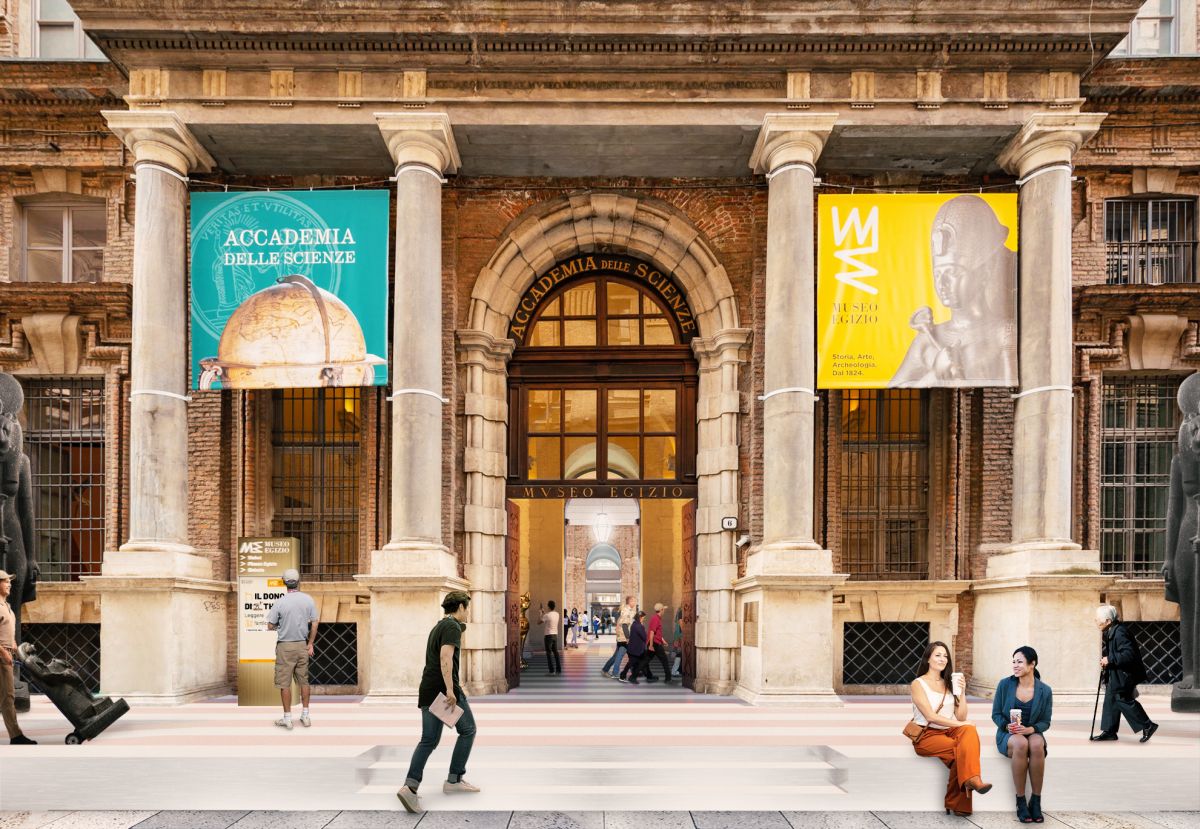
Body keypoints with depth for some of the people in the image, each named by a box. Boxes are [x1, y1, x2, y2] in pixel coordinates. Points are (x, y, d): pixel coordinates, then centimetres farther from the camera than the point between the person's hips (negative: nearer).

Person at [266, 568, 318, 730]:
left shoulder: (280, 603, -12)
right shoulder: (309, 600, -2)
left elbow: (270, 626, -7)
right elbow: (314, 624, 3)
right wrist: (310, 644, 12)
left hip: (285, 646, -4)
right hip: (302, 645, 4)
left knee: (284, 683, 3)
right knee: (304, 680, 13)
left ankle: (287, 718, 5)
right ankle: (305, 716, 17)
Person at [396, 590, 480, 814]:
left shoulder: (437, 627, 21)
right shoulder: (453, 627, -8)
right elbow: (445, 657, -22)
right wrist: (450, 690, -29)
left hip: (427, 690, 8)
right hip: (446, 689, -8)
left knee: (428, 740, 4)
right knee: (467, 730, 10)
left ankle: (410, 786, -14)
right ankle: (454, 780, 11)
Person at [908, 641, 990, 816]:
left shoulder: (949, 684, 18)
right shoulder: (918, 684, 0)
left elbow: (961, 717, 9)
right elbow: (930, 716, -13)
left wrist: (962, 692, 0)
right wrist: (959, 724, -20)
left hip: (949, 732, 4)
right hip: (926, 735, -4)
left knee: (969, 731, -30)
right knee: (963, 749, -30)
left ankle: (971, 779, -43)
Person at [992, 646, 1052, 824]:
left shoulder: (1044, 690, -1)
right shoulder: (1005, 684, -3)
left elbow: (1045, 722, 2)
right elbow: (996, 714, 2)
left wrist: (1029, 729, -18)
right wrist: (1008, 726, -18)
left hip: (1032, 732, 1)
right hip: (1008, 734, -1)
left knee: (1037, 745, -37)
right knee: (1021, 744, -38)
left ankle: (1036, 801, -24)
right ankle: (1020, 801, -27)